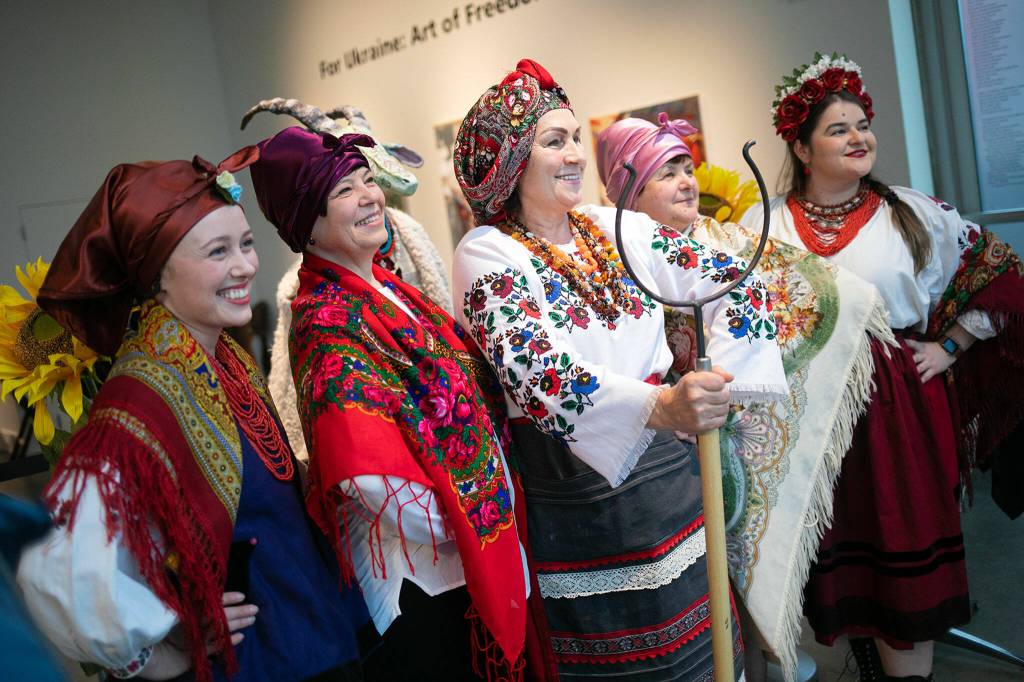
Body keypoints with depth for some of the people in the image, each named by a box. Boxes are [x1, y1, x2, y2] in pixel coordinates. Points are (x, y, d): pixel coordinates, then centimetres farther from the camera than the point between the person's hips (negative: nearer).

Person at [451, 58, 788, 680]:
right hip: (573, 487, -4)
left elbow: (732, 280, 3)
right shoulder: (487, 255, -10)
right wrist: (659, 406, -39)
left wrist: (710, 385, -11)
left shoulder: (621, 229, 5)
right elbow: (535, 371, -26)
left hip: (667, 467, 5)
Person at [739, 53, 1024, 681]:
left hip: (901, 408, 0)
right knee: (839, 552, 9)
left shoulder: (914, 214, 2)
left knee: (907, 538, 5)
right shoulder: (765, 223, 2)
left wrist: (949, 347, 1)